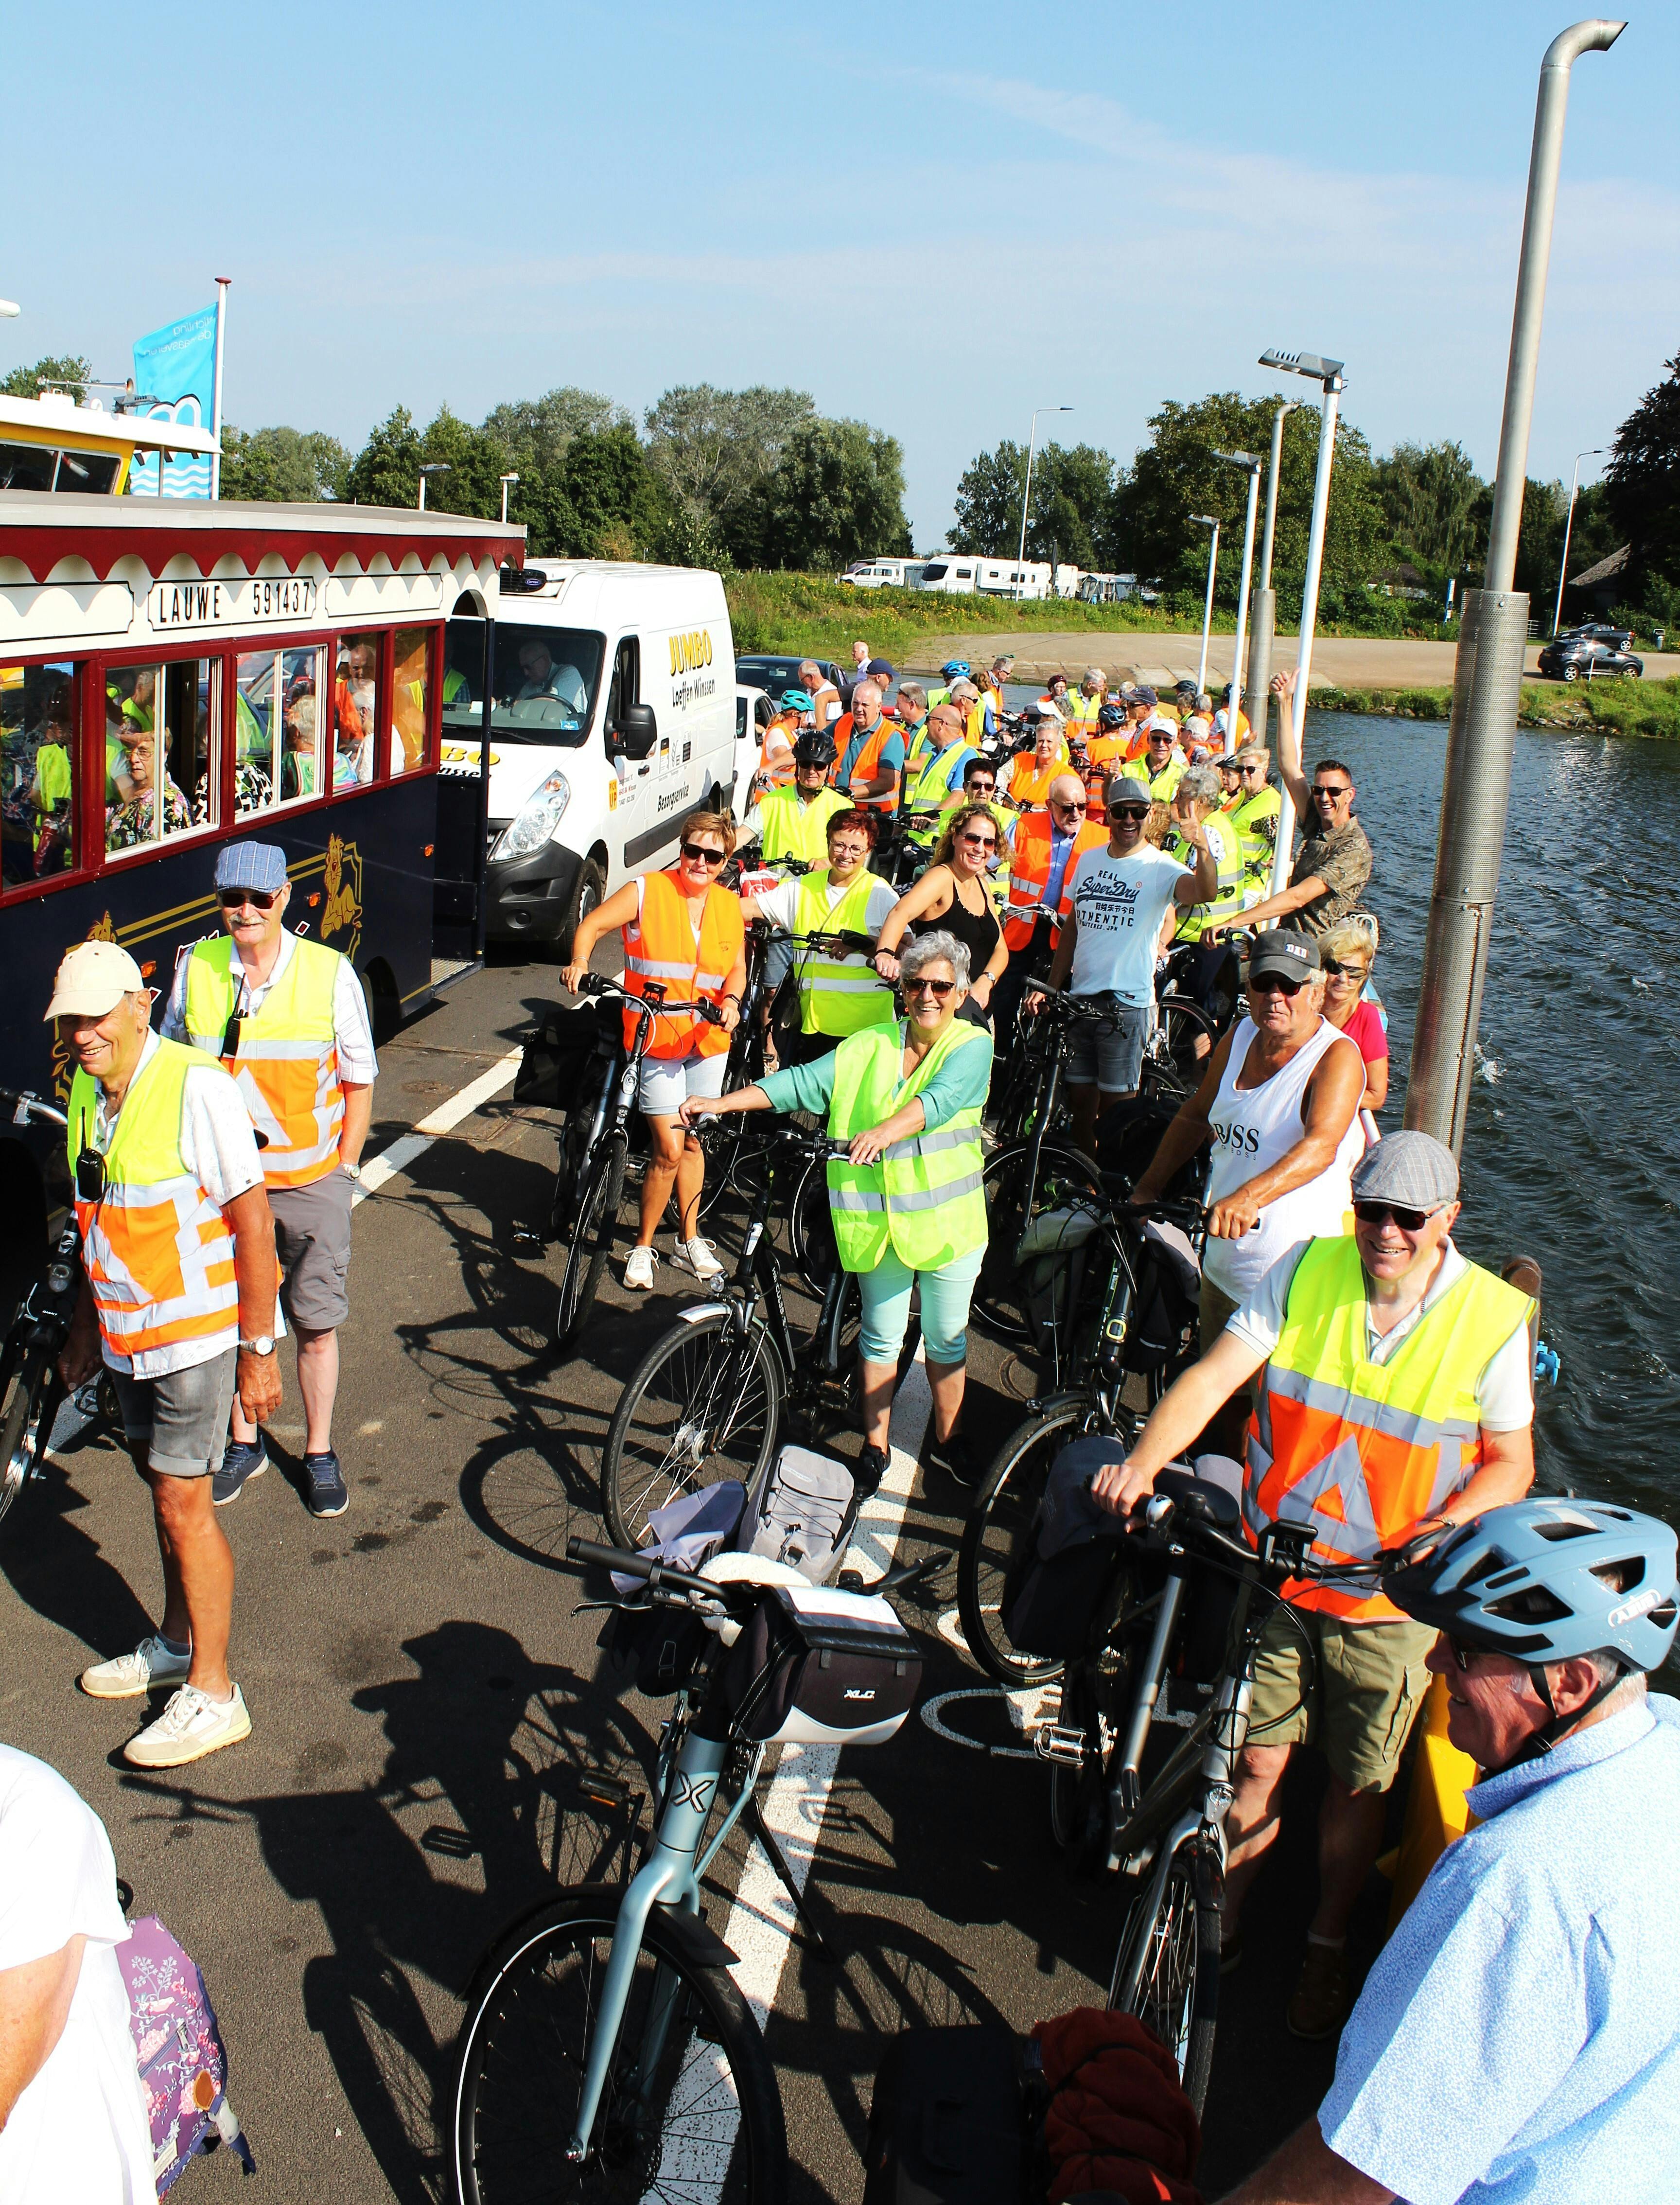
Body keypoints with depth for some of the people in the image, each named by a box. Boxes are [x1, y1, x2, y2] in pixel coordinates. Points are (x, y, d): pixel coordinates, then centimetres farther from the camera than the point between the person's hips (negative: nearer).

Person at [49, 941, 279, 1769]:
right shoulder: (86, 1090, 3)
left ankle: (212, 1693, 8)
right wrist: (86, 1326, 19)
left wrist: (258, 1346, -17)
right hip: (127, 1330, 7)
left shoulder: (197, 1087, -20)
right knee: (163, 1488, 19)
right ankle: (178, 1643, 37)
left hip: (198, 1329, -7)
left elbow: (252, 1219, -18)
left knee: (183, 1500, -3)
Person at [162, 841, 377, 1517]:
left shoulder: (330, 973, -10)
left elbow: (359, 1081, 1)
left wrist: (344, 1168, -1)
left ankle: (320, 1454, 26)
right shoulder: (194, 969, -5)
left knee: (317, 1326, 8)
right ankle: (244, 1443, 34)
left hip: (312, 1184, -2)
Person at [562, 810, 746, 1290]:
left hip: (708, 1040, 4)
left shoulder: (730, 906, 7)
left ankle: (689, 1239, 30)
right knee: (669, 1149, -8)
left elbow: (737, 967, 10)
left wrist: (731, 1002, -10)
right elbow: (592, 924, -2)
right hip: (656, 1038, -4)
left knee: (693, 1143, 14)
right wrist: (580, 962, -21)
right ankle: (643, 1247, 9)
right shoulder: (647, 892, -6)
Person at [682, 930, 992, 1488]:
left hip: (948, 1219, -2)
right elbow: (804, 1083, -1)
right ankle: (875, 1446, 25)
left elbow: (939, 1099, -24)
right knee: (881, 1337, 12)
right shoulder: (869, 1047, 6)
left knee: (947, 1340, 11)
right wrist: (721, 1102, -12)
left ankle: (945, 1442, 30)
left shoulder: (972, 1046, -5)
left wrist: (884, 1131, -42)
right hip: (879, 1220, 2)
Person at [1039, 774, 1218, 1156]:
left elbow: (1204, 892, -28)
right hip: (1079, 996, 5)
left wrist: (1204, 851, -48)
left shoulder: (1160, 868, -7)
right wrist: (1052, 987, 13)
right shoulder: (1088, 860, 10)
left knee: (1116, 1102, -1)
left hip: (1127, 1001, -5)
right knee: (1080, 1096, 11)